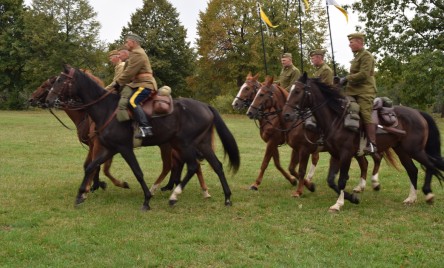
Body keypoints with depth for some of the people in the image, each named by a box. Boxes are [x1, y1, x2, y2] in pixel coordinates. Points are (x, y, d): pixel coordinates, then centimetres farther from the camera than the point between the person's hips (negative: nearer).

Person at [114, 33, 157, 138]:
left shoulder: (137, 54, -12)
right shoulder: (136, 53, 24)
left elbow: (129, 72, -17)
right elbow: (130, 72, 24)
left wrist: (118, 82, -7)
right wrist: (119, 83, 16)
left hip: (144, 84, -12)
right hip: (139, 83, 12)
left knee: (132, 101, -29)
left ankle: (145, 127, -37)